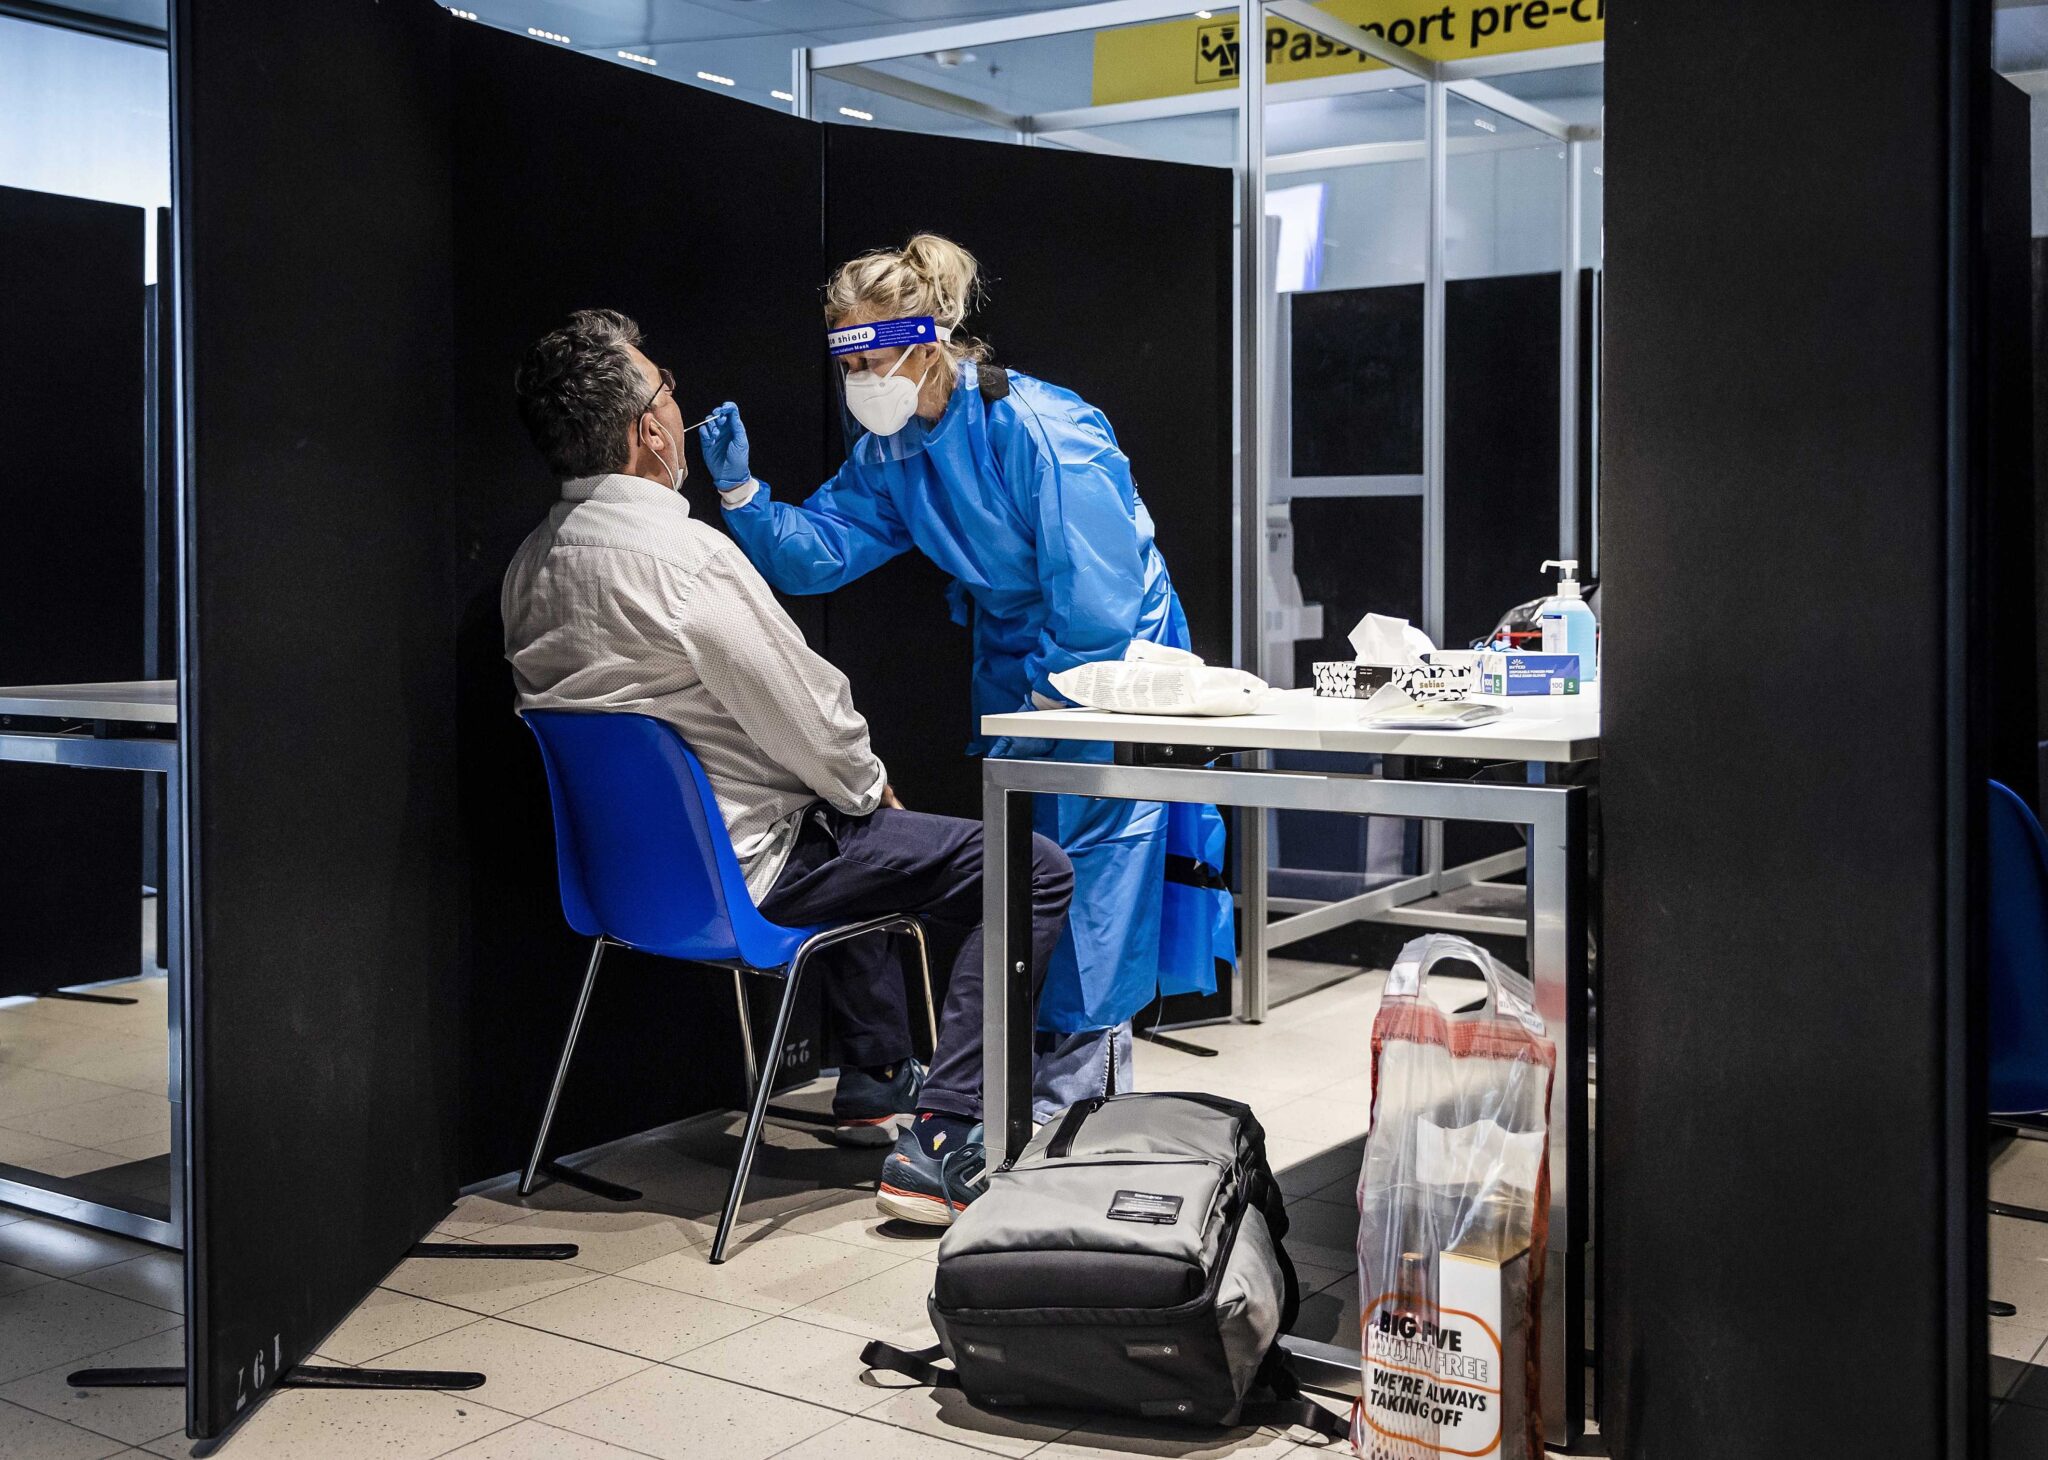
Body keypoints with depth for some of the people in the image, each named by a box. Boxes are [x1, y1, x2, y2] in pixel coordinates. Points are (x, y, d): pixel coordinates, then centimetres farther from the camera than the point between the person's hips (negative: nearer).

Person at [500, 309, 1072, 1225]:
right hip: (738, 865, -10)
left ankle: (874, 1081, 42)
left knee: (861, 838, 38)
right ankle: (938, 1146, -9)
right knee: (1032, 872, -6)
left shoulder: (531, 564, 4)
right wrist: (868, 784, 1)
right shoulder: (684, 553, -25)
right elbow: (797, 709, -18)